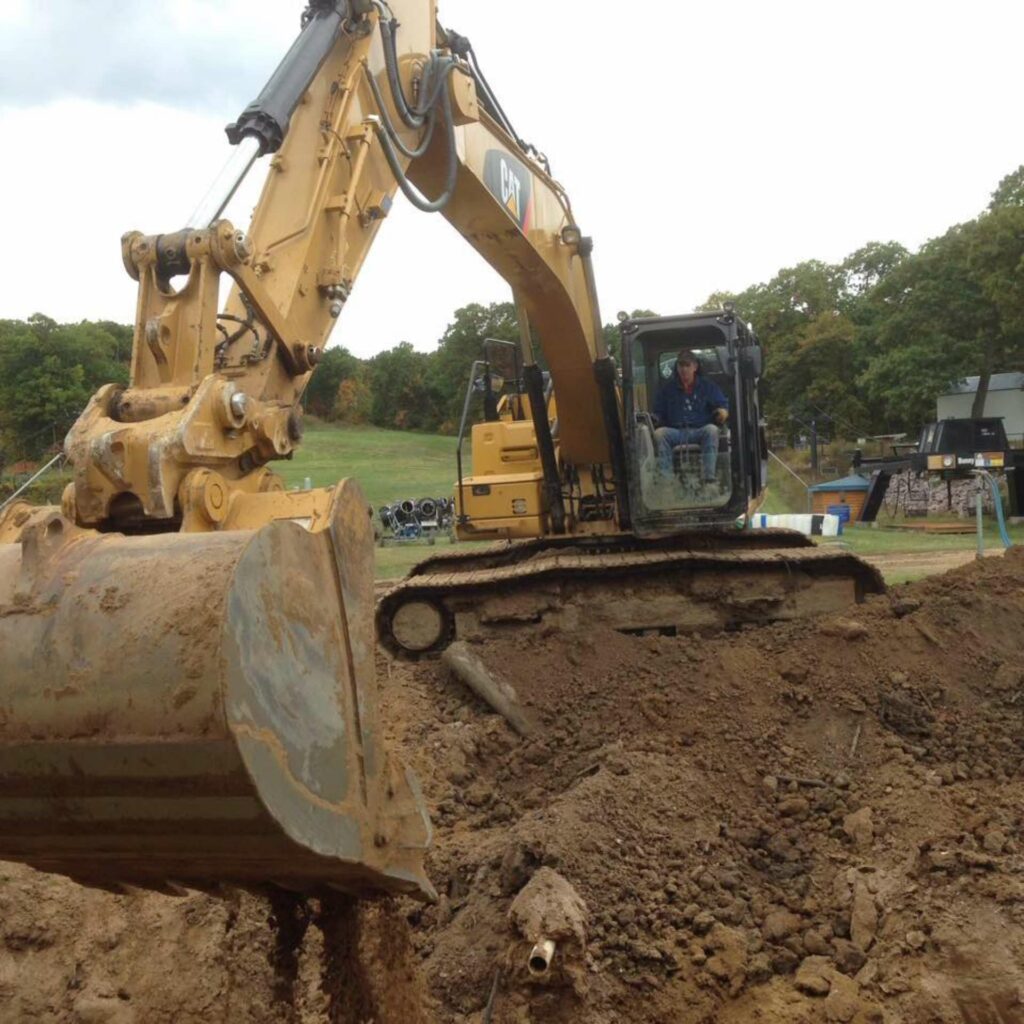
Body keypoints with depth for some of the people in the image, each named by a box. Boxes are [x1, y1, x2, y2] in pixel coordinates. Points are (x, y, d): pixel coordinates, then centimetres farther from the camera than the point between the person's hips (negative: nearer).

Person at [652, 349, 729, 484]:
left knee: (711, 430, -36)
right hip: (675, 432, 1)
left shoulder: (708, 386, 17)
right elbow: (658, 413, 19)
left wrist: (723, 412, -15)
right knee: (659, 433, -32)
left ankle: (708, 476, -45)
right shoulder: (667, 388, 19)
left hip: (700, 431, -1)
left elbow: (723, 404, 10)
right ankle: (666, 477, -43)